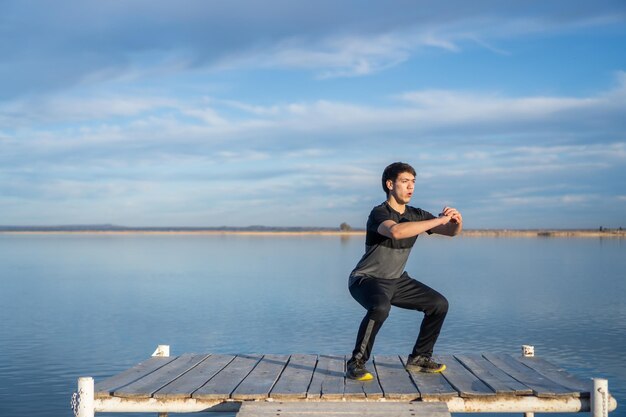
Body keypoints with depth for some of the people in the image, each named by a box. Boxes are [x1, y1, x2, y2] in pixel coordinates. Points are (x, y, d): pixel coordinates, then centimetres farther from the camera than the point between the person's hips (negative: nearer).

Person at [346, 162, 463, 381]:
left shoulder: (416, 215, 0)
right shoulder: (379, 213, -22)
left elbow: (451, 231, 0)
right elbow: (396, 231, -45)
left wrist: (456, 221, -25)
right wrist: (439, 220, -42)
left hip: (396, 281, 8)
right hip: (367, 279, -7)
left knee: (439, 304, 1)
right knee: (380, 307, -37)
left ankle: (419, 358, 15)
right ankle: (356, 363, -22)